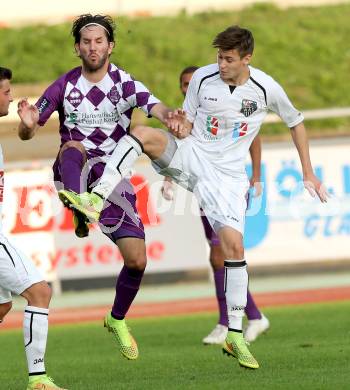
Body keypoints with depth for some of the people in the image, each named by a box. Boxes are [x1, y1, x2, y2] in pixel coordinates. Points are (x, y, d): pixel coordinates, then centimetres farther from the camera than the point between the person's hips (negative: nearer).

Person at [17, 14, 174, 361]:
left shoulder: (124, 83, -2)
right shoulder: (65, 85, -1)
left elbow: (156, 108, -20)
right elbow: (27, 134, 1)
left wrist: (171, 118, -44)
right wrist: (28, 124, -24)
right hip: (73, 175, -1)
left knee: (137, 260, -6)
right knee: (72, 147, -36)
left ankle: (117, 320, 21)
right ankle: (81, 213, -59)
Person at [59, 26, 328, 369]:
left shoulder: (266, 89, -7)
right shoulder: (203, 78, -5)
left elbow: (296, 122, 10)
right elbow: (187, 128, 5)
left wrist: (308, 173, 10)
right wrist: (181, 126, -21)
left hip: (227, 174, -1)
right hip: (190, 156, 1)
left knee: (233, 244, -14)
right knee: (142, 133, -27)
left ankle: (235, 336, -4)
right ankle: (96, 201, -39)